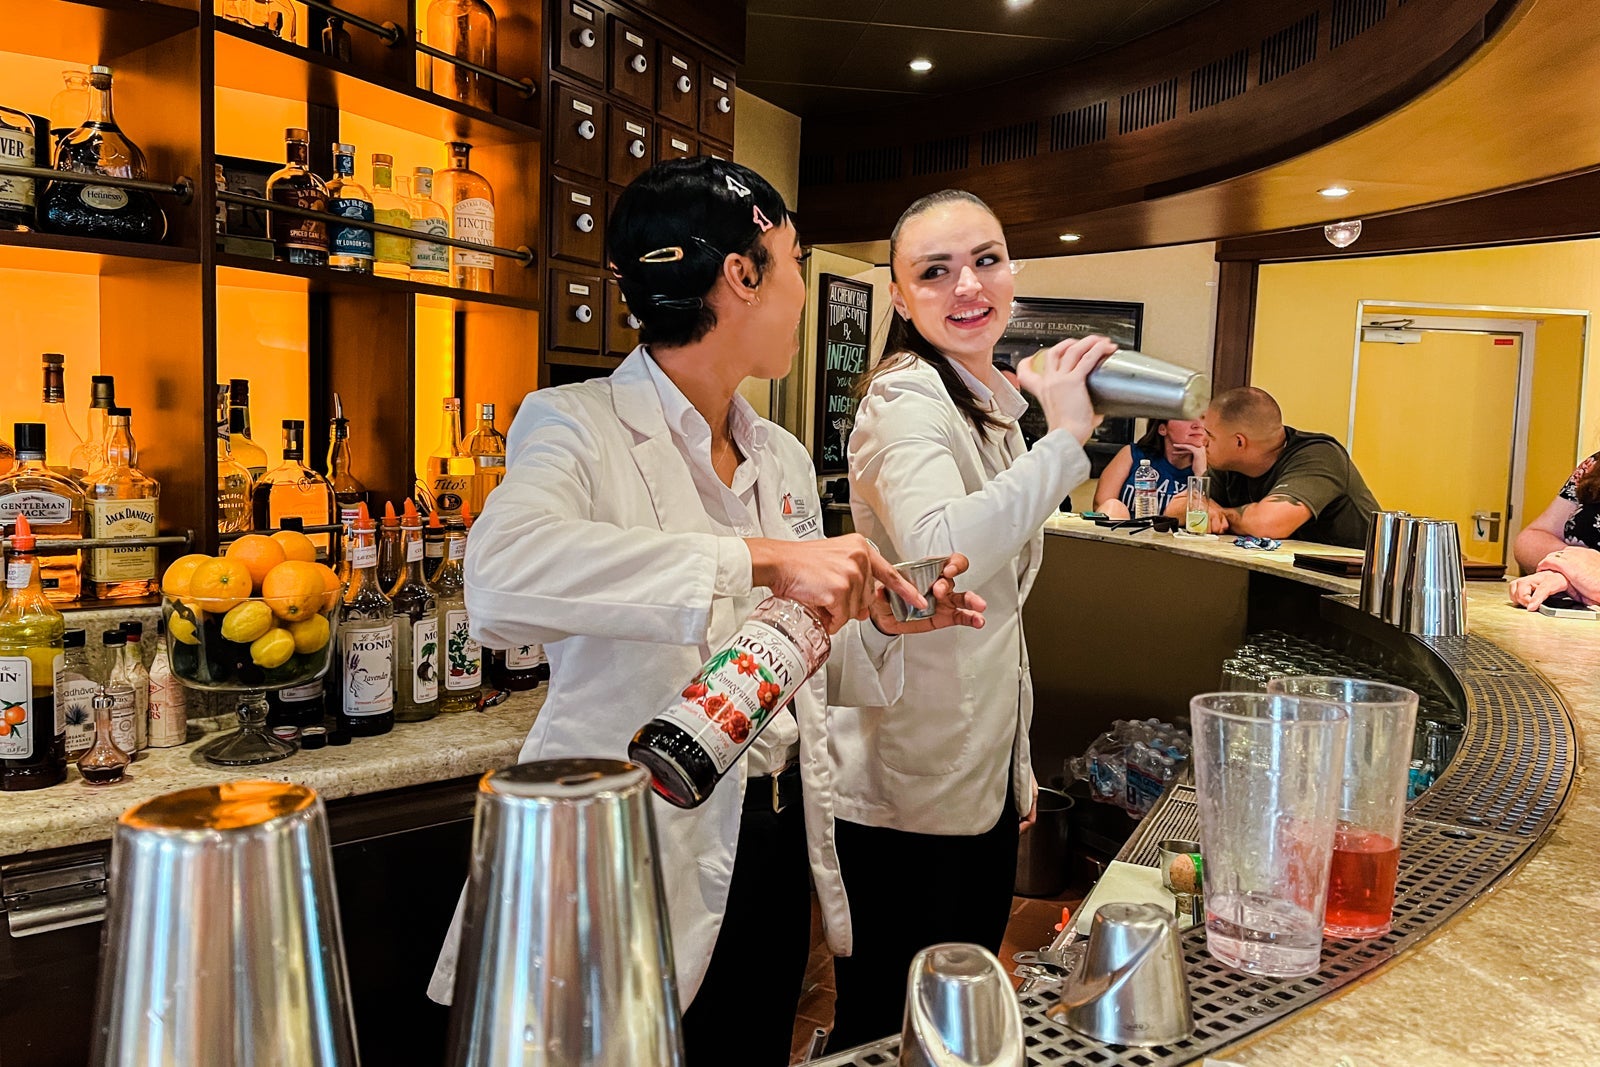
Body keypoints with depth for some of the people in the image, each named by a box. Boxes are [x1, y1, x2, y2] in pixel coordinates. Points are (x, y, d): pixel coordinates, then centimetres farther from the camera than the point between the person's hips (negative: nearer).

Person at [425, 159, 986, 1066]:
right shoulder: (581, 427, -13)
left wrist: (882, 623, -5)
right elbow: (502, 571, -35)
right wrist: (760, 559, -38)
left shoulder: (786, 461, 8)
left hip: (774, 848, 7)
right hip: (638, 859, -6)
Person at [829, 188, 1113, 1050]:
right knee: (887, 1033, 6)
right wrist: (1065, 439, -32)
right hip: (904, 792, -9)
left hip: (980, 775, 9)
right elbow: (938, 555, -39)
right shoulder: (907, 398, -16)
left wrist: (1018, 765, 20)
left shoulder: (990, 408, 13)